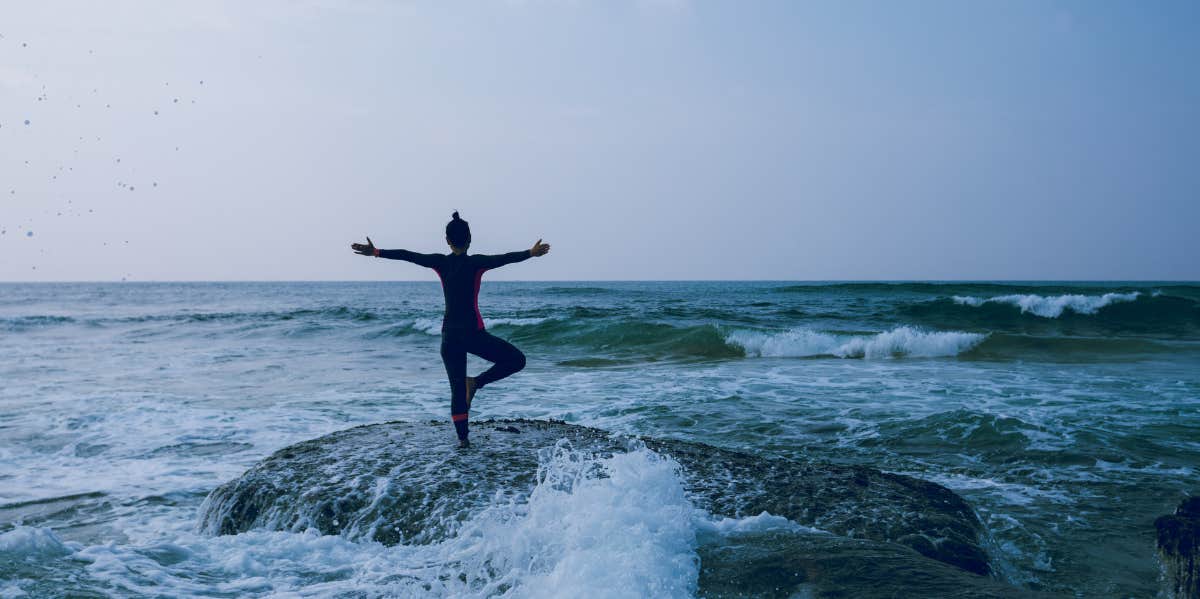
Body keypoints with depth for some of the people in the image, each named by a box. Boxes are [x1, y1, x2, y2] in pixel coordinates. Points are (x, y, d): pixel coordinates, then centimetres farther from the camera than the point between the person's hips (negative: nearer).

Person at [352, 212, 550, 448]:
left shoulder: (440, 262, 3)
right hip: (472, 332, -5)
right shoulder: (475, 263, -7)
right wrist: (530, 253, -29)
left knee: (457, 389, 11)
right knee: (516, 360, 8)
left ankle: (463, 437, 7)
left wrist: (376, 252, 13)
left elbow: (407, 255, 6)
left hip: (449, 334, 5)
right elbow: (505, 258, -22)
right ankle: (476, 382, -6)